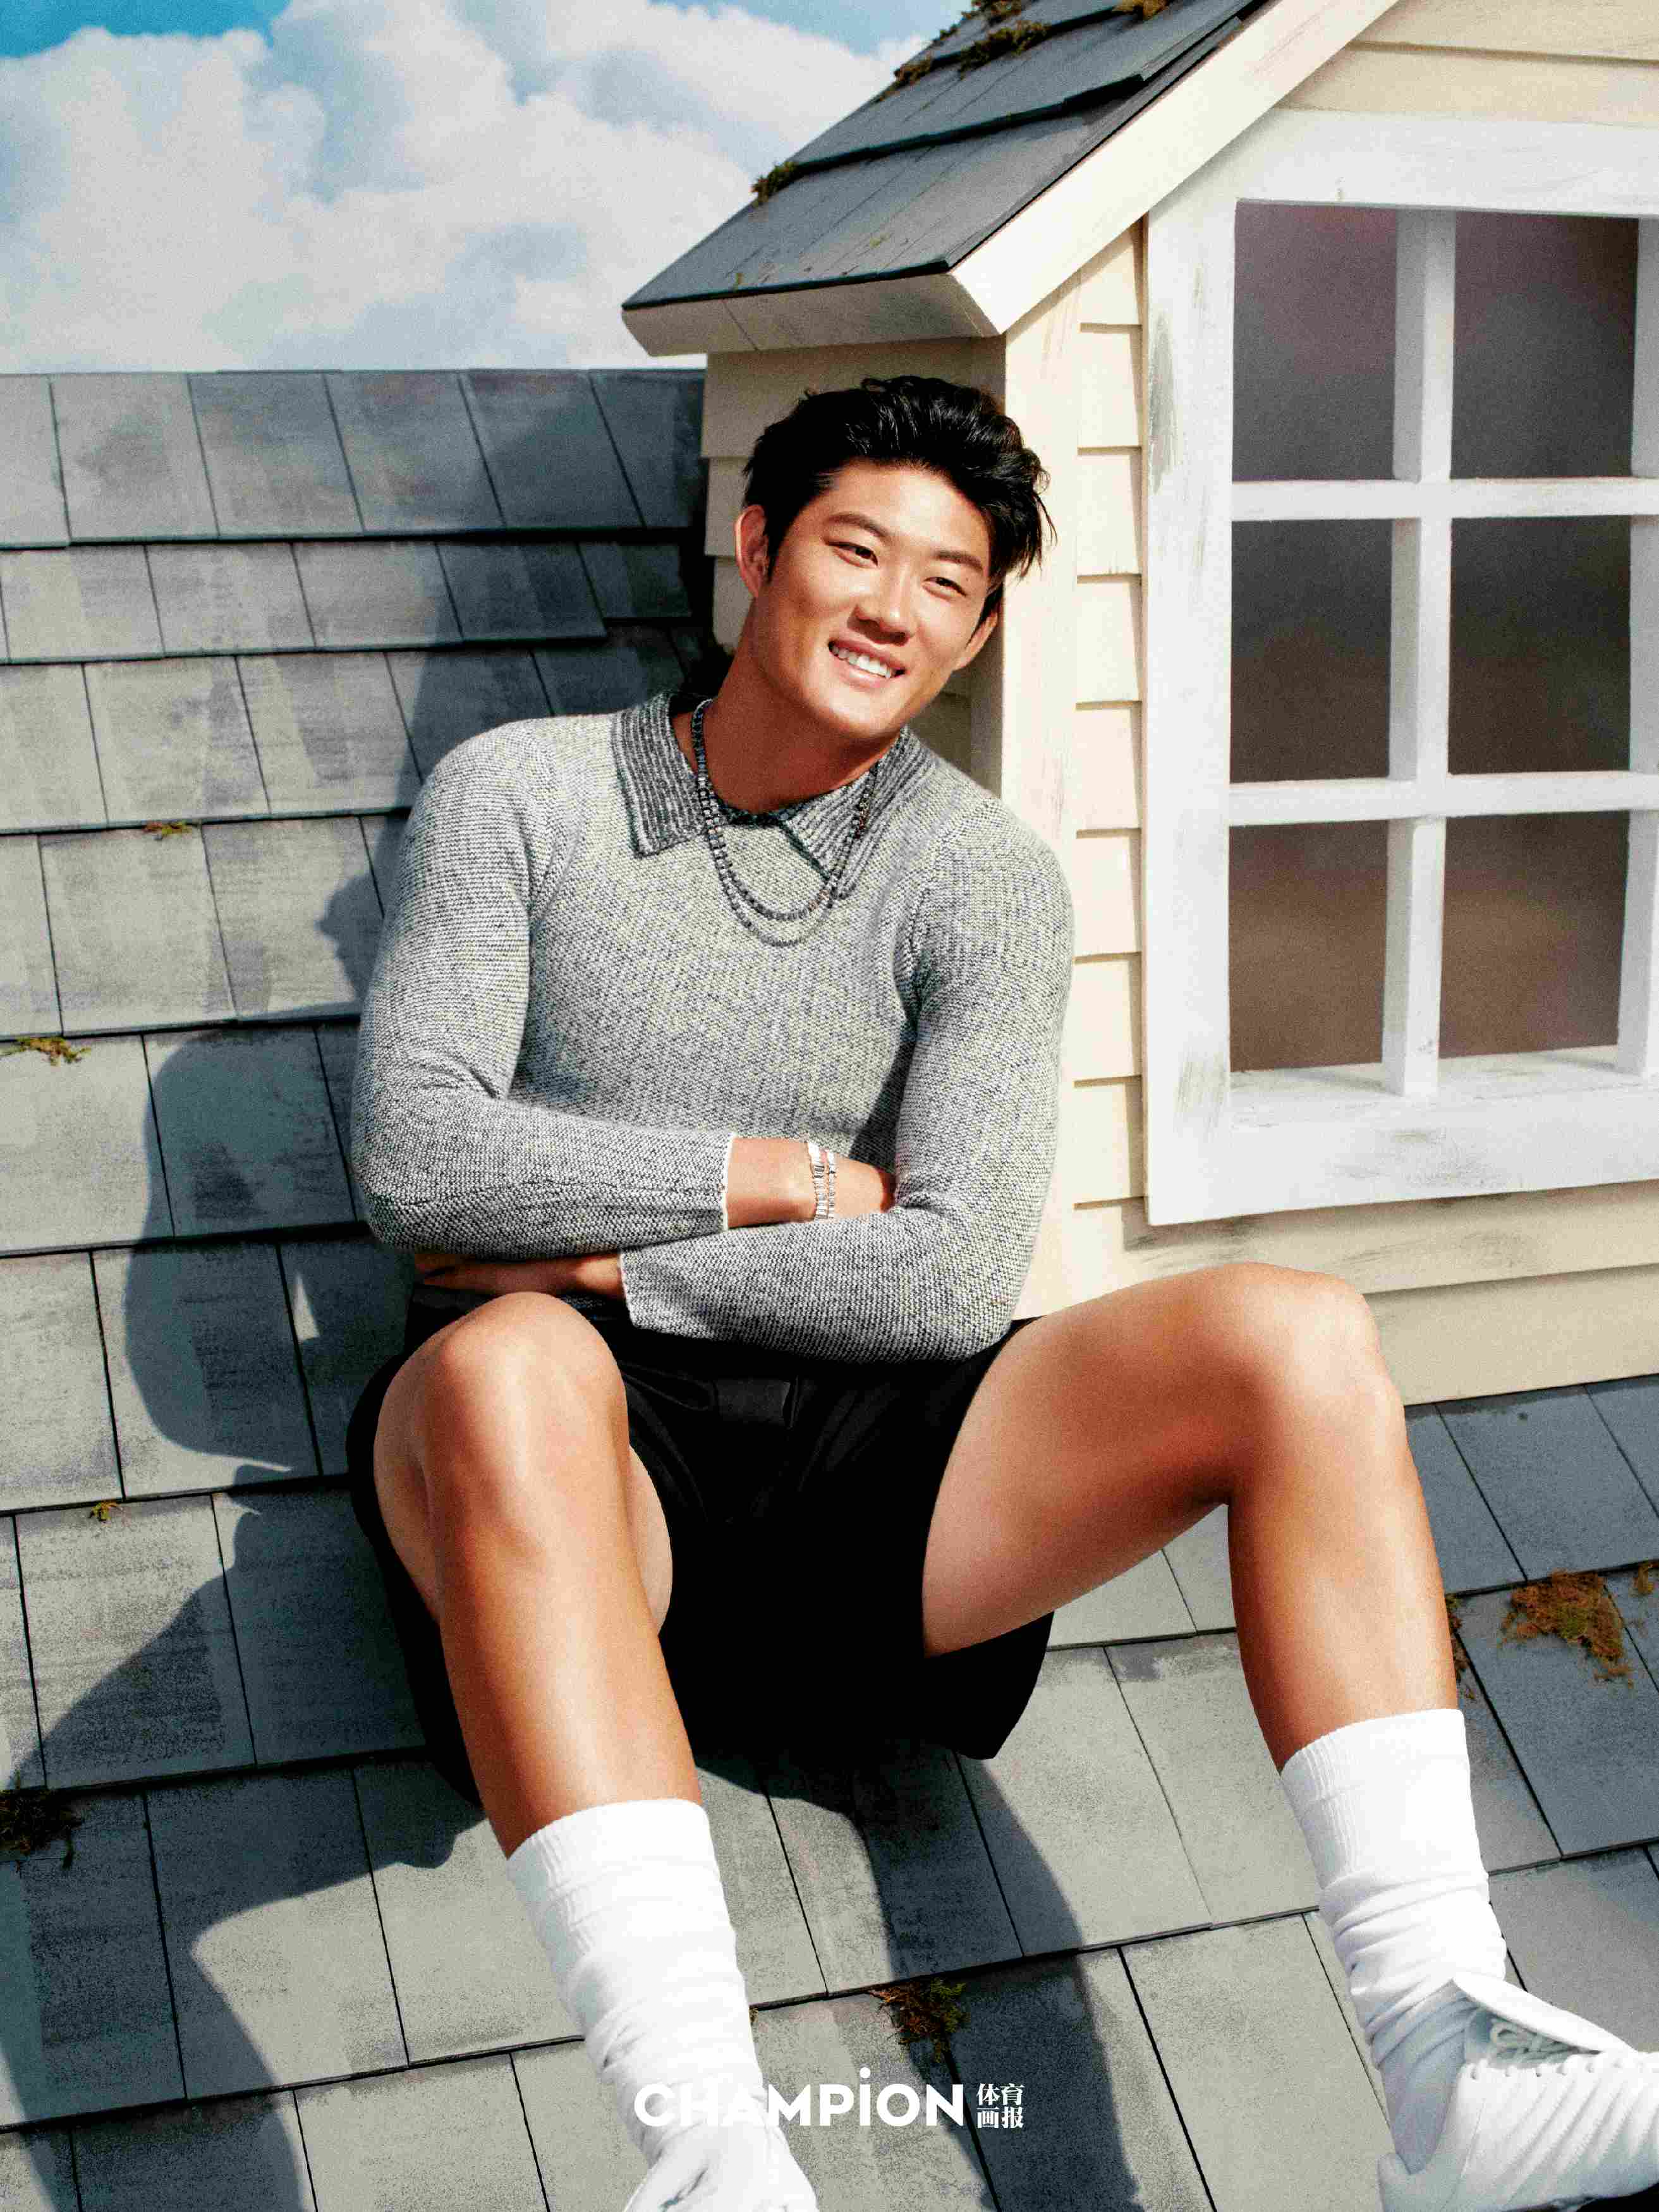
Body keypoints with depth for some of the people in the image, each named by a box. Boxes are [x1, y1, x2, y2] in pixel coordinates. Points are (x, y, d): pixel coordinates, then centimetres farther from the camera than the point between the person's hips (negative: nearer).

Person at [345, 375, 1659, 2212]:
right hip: (591, 1482, -2)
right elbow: (416, 1159, -7)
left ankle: (1448, 2059, -29)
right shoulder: (519, 798, 7)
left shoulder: (987, 877, 7)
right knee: (505, 1372, -38)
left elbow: (955, 1281, -6)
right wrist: (794, 1180, -7)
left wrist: (600, 1255, -7)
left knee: (1296, 1339, -19)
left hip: (869, 1475, 2)